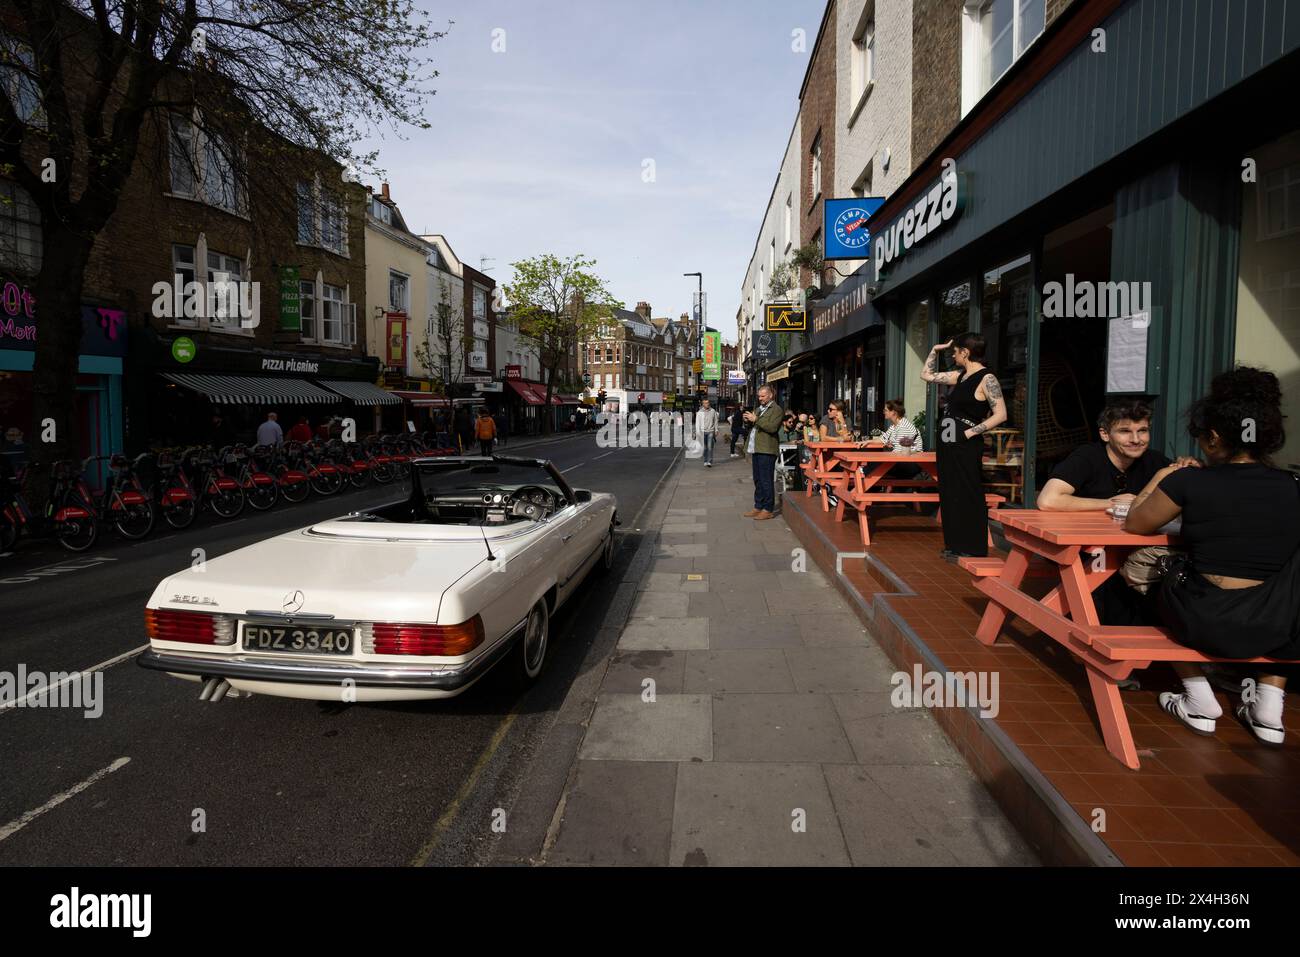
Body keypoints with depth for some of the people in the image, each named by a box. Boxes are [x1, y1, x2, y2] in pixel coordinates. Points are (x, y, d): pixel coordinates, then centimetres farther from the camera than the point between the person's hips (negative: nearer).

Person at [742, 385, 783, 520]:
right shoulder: (758, 408, 20)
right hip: (756, 448, 9)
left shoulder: (776, 409, -6)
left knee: (766, 480, -7)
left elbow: (772, 427, -19)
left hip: (766, 450, -9)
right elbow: (753, 426, 25)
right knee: (757, 480, 14)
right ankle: (758, 507, 21)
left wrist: (756, 419, -18)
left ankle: (768, 509, -2)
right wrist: (748, 420, 4)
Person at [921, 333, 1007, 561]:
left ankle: (973, 550, 5)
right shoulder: (960, 376, 11)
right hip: (948, 445, 9)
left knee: (967, 496, -3)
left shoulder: (987, 379, -12)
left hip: (966, 447, -9)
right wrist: (936, 350, 17)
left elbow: (1000, 415, -16)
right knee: (950, 494, 13)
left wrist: (970, 432, -18)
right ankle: (956, 545, 22)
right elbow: (926, 375, 23)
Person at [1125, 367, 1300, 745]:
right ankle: (1269, 708, 32)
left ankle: (1199, 702, 28)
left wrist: (1157, 481, 21)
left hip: (1213, 625, -4)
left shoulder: (1189, 481, -10)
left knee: (1164, 587, 29)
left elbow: (1135, 524, 6)